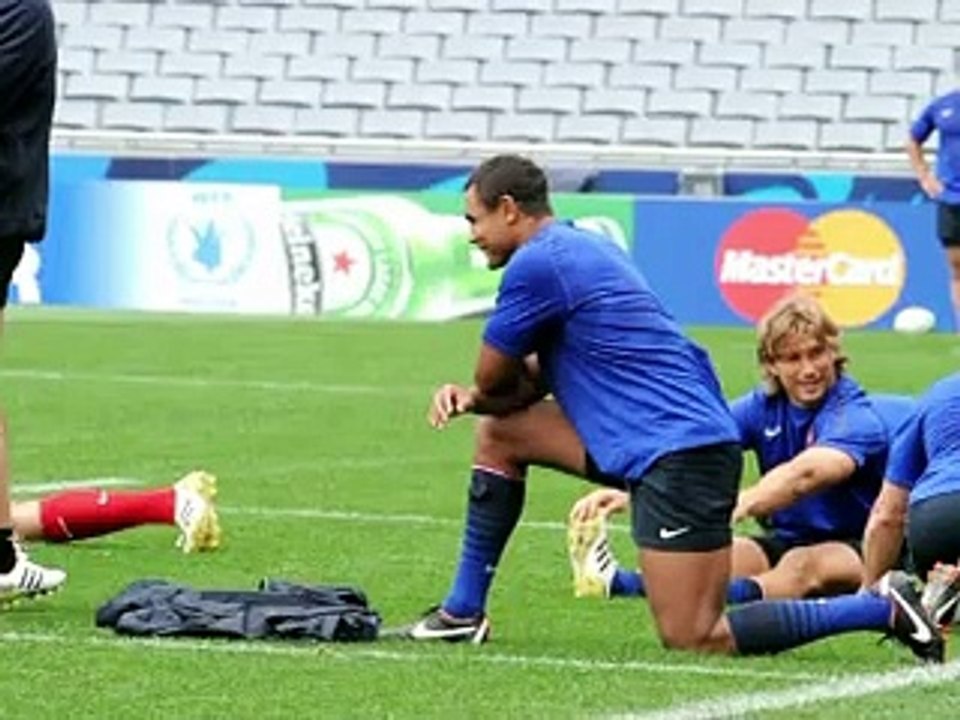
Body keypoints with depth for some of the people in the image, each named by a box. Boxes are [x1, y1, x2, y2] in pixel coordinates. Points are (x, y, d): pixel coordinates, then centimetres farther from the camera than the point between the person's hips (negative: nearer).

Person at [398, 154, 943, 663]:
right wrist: (473, 398, 6)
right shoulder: (582, 247, 19)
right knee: (499, 434, 16)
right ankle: (463, 613, 18)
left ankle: (882, 610, -9)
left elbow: (495, 378, -2)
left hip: (676, 454, -11)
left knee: (695, 641, -10)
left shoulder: (537, 263, -12)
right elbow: (538, 377, 22)